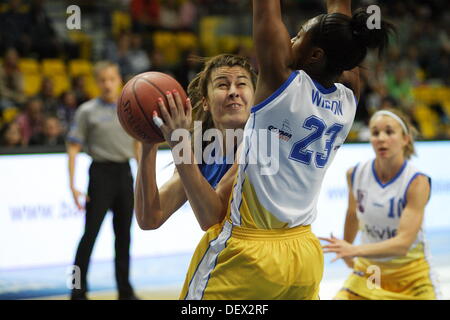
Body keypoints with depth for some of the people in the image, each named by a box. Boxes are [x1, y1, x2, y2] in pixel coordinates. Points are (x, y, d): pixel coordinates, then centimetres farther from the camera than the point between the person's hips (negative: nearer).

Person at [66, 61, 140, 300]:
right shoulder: (87, 111, -4)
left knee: (124, 234, 9)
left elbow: (138, 145, 16)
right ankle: (78, 291, 1)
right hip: (101, 172, -4)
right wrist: (72, 184, -12)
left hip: (124, 173, 4)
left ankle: (125, 291, 18)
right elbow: (73, 148, -5)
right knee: (90, 233, -5)